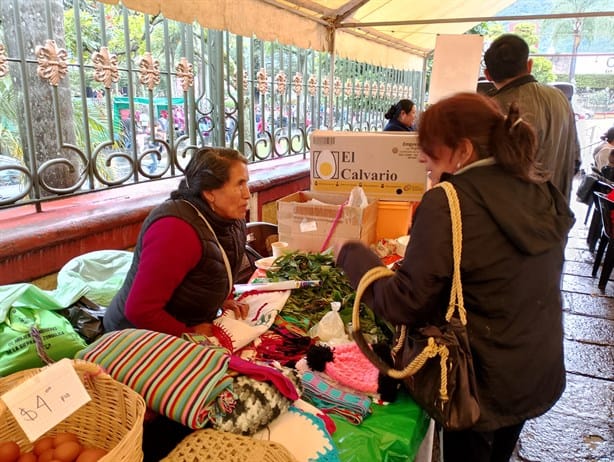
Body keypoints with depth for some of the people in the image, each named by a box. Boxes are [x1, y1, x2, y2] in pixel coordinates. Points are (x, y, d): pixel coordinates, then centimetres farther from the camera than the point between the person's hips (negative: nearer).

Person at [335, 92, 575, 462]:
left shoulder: (448, 202, -26)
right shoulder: (542, 189, -2)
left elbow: (403, 305, -23)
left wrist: (352, 254, -10)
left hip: (483, 382, -7)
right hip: (540, 373, 7)